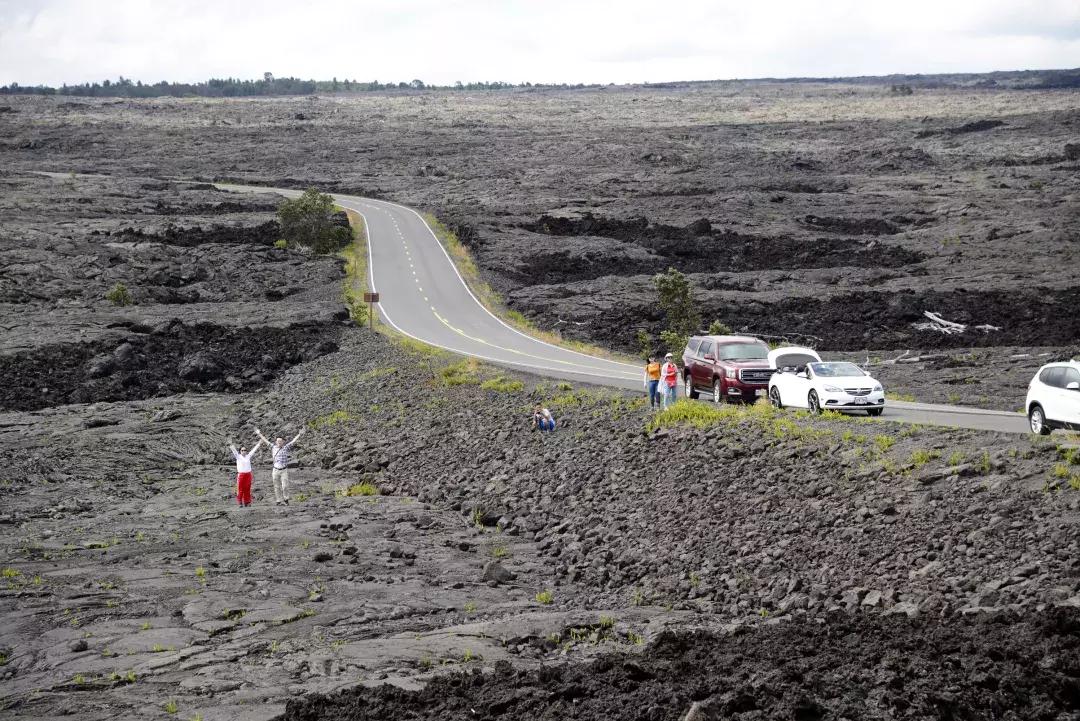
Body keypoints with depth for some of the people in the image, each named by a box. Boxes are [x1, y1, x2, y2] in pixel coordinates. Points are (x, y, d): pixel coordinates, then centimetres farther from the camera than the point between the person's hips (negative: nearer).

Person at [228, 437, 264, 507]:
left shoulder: (248, 456, 9)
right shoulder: (238, 457, 2)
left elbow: (254, 450, 11)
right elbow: (234, 450, -10)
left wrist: (259, 443, 10)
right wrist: (231, 445, -23)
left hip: (248, 474, 3)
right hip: (240, 475, -3)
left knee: (247, 489, 6)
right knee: (240, 489, -3)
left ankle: (247, 502, 13)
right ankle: (240, 503, 1)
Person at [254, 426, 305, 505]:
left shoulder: (286, 447, -2)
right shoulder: (273, 447, 4)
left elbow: (293, 441, -8)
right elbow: (266, 440, 13)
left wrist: (299, 434, -18)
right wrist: (259, 434, 18)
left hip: (284, 471, -2)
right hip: (275, 470, 2)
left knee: (285, 486, -11)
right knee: (277, 487, 4)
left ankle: (285, 499, 11)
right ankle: (278, 501, 12)